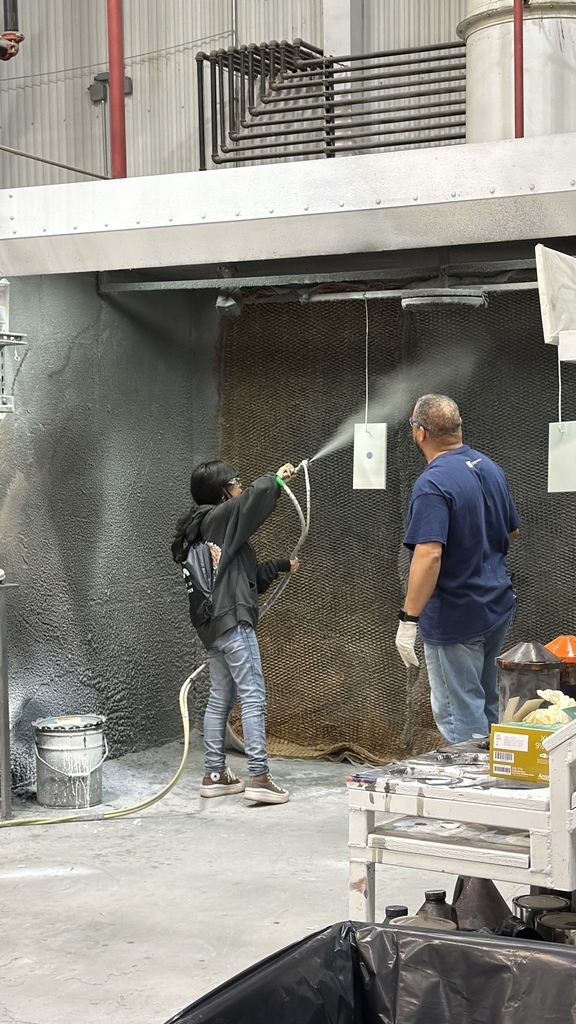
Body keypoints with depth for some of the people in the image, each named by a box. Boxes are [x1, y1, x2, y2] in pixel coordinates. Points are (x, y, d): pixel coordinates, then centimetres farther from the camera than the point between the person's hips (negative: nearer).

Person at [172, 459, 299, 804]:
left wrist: (282, 565, 27)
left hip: (214, 623, 10)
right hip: (232, 620, -10)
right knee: (253, 695, -9)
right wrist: (277, 478, -1)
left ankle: (215, 774, 17)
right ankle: (259, 776, -12)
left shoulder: (204, 529, 20)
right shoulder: (219, 517, -7)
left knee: (221, 697, 13)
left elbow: (249, 575, 25)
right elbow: (256, 495, -21)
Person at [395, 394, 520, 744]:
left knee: (458, 714, 1)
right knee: (485, 703, 22)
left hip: (456, 619, -9)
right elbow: (512, 532, 17)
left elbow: (429, 555, -30)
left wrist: (408, 620, -27)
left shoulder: (433, 484, -22)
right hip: (499, 607, 9)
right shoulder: (490, 468, 5)